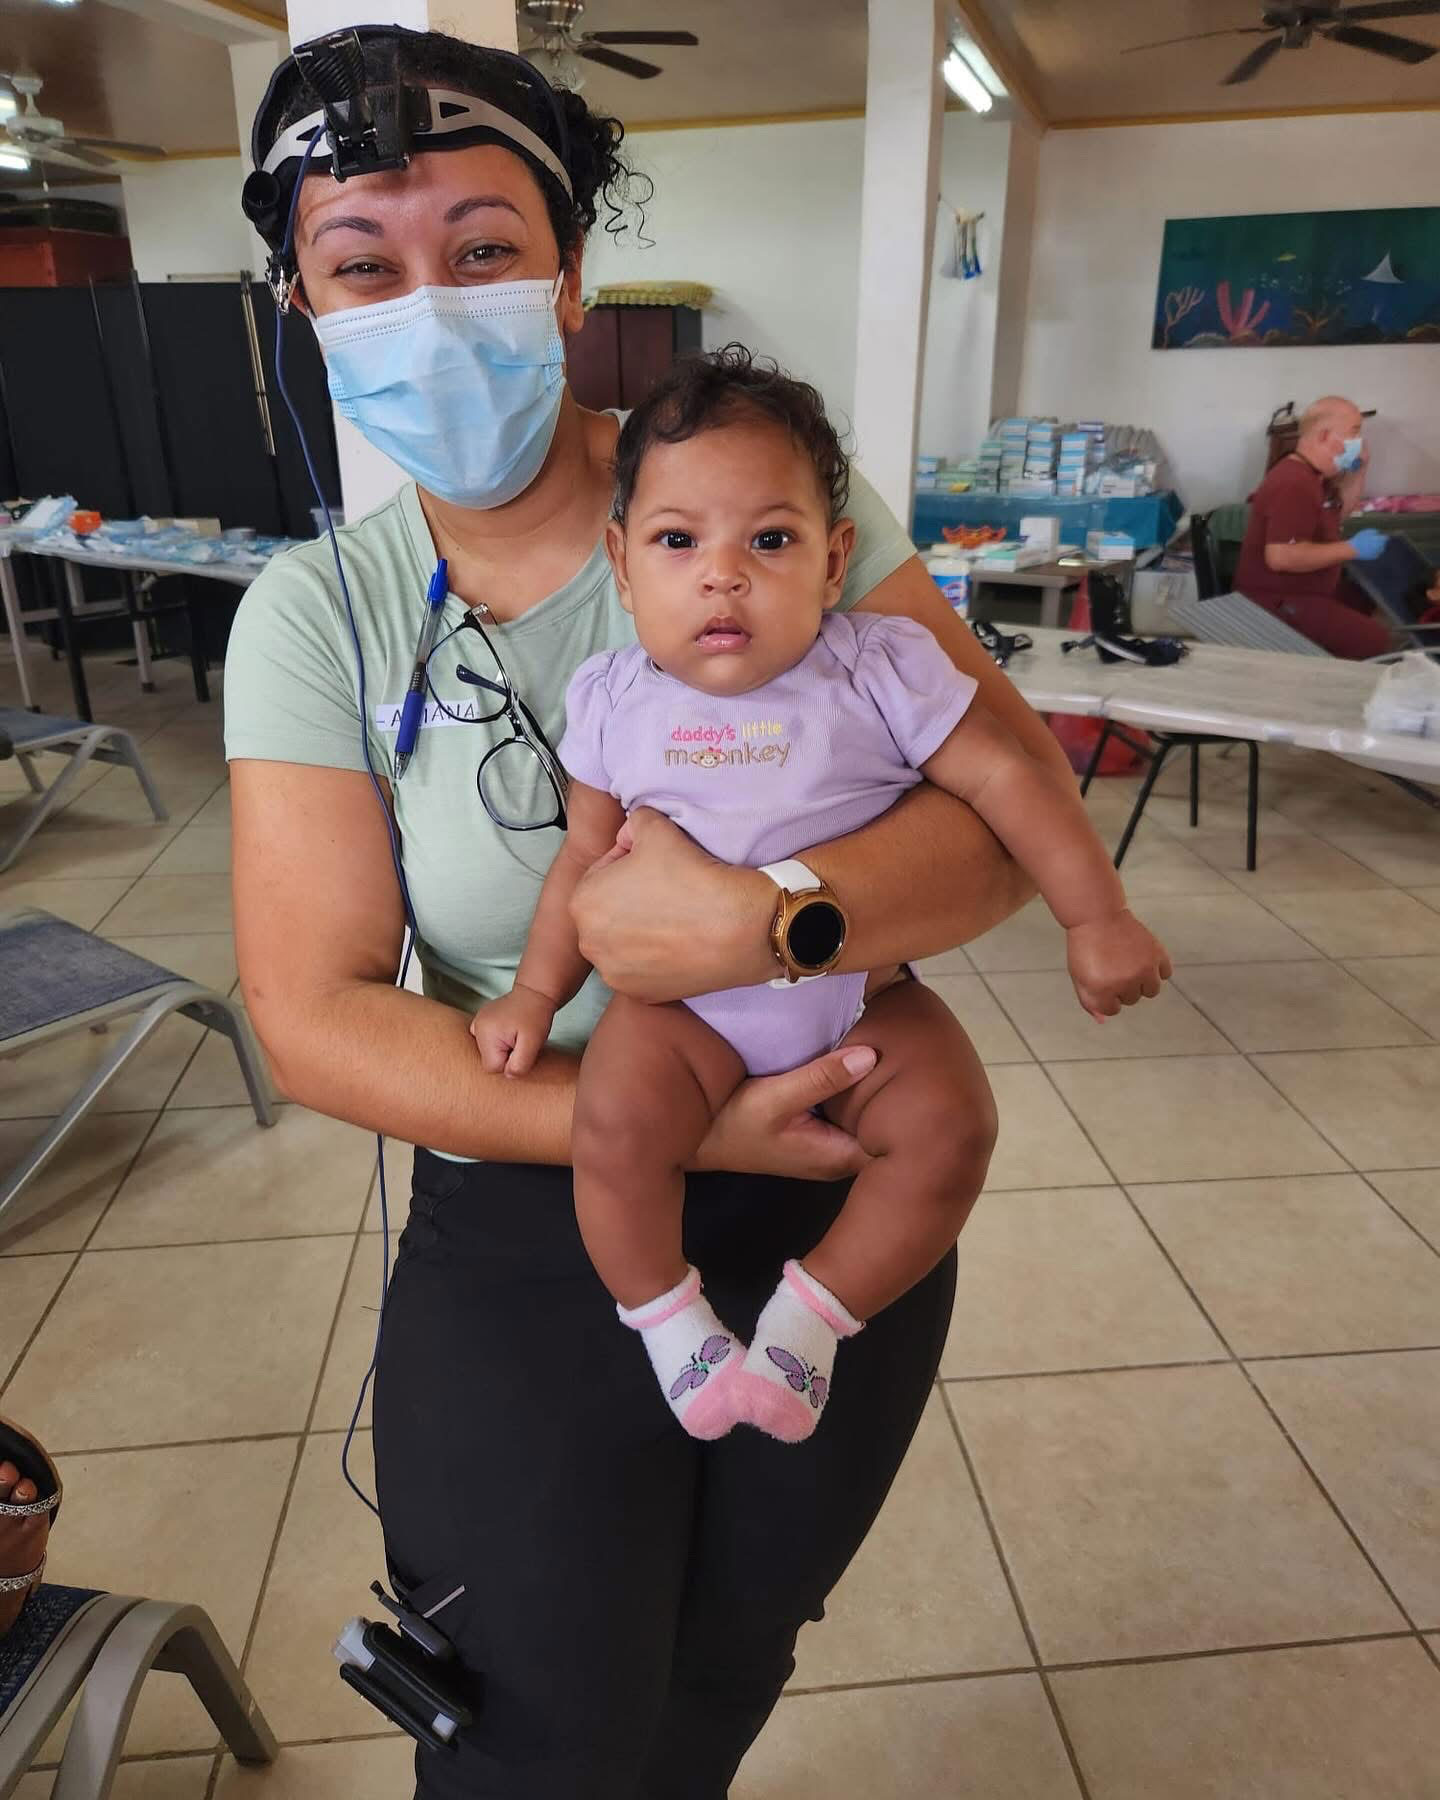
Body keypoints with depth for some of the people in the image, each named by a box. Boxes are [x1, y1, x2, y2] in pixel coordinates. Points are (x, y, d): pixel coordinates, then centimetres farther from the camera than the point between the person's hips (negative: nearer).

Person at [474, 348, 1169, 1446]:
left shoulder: (881, 673, -9)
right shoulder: (616, 702, -2)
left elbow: (1004, 777, -6)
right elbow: (588, 857, 6)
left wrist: (1097, 916, -11)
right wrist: (535, 992, 3)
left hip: (860, 999, 0)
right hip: (684, 1004, 1)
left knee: (951, 1125, -20)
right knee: (614, 1126, -24)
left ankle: (813, 1314, 3)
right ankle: (668, 1318, 5)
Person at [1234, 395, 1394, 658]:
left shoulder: (1311, 474, 11)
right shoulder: (1294, 484, -24)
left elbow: (1339, 512, 29)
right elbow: (1281, 557, -34)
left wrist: (1357, 471, 11)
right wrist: (1352, 548, -24)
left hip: (1305, 589, 12)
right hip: (1278, 602, -12)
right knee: (1376, 642, -19)